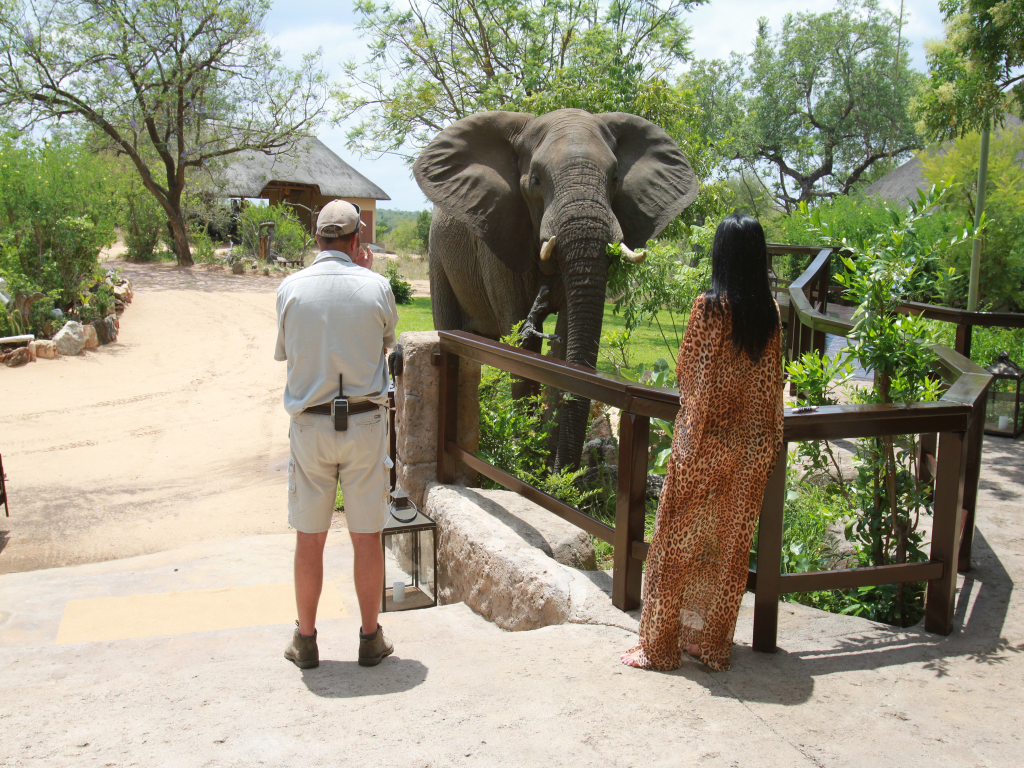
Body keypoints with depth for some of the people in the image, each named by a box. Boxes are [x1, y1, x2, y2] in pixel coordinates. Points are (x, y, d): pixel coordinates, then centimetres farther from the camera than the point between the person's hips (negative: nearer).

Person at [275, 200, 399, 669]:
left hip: (309, 424, 1)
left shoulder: (291, 288, -3)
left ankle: (305, 640, 22)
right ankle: (371, 638, 20)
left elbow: (283, 353, 9)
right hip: (365, 423, 0)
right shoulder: (375, 287, -6)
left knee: (310, 537, 10)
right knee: (366, 536, 9)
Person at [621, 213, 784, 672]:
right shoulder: (770, 311, 1)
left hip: (705, 442, -6)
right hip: (750, 446, 6)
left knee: (679, 543, 5)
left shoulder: (710, 307, -15)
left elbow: (686, 373, -11)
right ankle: (713, 643, 25)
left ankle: (660, 646, 14)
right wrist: (767, 444, 14)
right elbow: (770, 381, 6)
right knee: (730, 544, 14)